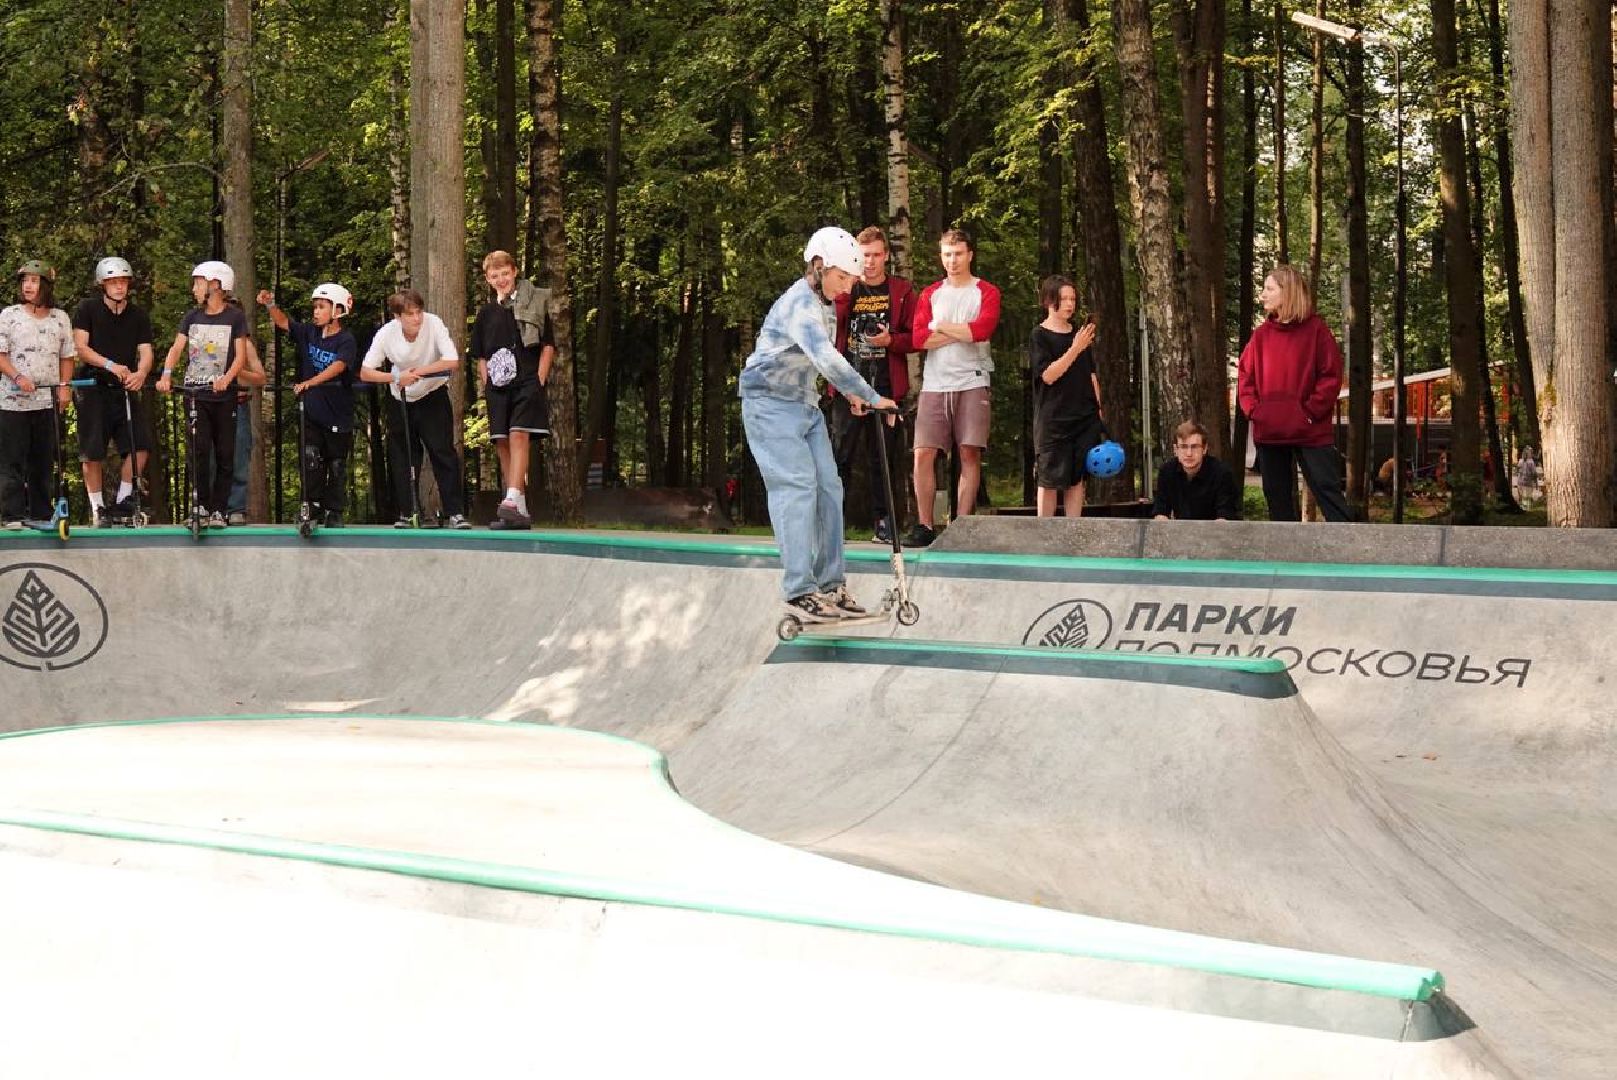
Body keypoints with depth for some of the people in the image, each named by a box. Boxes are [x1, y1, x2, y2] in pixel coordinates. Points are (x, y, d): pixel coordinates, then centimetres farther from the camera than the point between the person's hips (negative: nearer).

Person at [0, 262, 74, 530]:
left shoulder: (60, 318, 10)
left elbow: (66, 356, 14)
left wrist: (64, 385, 1)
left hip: (48, 400, 3)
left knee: (43, 461, 6)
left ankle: (40, 514, 12)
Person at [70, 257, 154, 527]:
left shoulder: (139, 315, 6)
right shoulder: (87, 308, -2)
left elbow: (146, 351, -3)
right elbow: (81, 348, -10)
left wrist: (141, 373, -26)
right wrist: (111, 365, -25)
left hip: (125, 389, 3)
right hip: (93, 387, -3)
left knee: (140, 445, -10)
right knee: (92, 452, -3)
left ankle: (123, 500, 4)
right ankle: (97, 509, 7)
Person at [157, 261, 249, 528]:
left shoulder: (235, 317, 1)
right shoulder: (192, 316, 10)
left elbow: (240, 356, -5)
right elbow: (177, 347, 1)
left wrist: (225, 379, -23)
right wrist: (166, 375, -16)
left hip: (224, 395, -2)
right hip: (195, 394, 2)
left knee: (224, 455, 1)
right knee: (199, 451, -8)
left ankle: (218, 510, 6)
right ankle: (202, 506, -2)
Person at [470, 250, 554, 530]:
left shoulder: (533, 304, 3)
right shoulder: (486, 313, 14)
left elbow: (548, 346, 2)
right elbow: (481, 356, 19)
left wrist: (539, 380, -7)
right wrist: (485, 385, 7)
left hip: (527, 382, -5)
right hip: (497, 388, 5)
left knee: (518, 436, -20)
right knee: (502, 445, 2)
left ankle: (513, 500, -29)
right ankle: (520, 513, 7)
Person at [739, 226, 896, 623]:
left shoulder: (826, 304, 11)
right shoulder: (799, 303, -21)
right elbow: (825, 358, -34)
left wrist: (849, 393, 15)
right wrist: (871, 397, -34)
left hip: (805, 404, 10)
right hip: (771, 402, -9)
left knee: (828, 487, 5)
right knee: (798, 487, -17)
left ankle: (831, 585, 9)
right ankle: (799, 592, -18)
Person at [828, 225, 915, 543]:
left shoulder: (901, 291, 7)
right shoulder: (844, 288, 10)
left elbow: (916, 336, 5)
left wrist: (891, 340, -13)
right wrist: (845, 289, -12)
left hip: (885, 386, 0)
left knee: (883, 457, 4)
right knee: (841, 454, -1)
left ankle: (885, 524, 9)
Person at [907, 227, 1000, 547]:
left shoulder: (986, 292, 5)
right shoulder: (930, 294, 13)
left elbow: (982, 329, -13)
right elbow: (919, 338, -1)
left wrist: (942, 327, -2)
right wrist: (962, 333, -6)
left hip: (972, 384, -2)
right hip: (934, 385, 2)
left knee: (970, 453, -4)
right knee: (923, 454, -4)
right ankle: (925, 526, 2)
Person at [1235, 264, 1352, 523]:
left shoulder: (1315, 328, -4)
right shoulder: (1262, 334, 10)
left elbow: (1332, 375, -7)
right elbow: (1245, 375, 13)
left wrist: (1311, 410, -12)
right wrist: (1253, 409, -1)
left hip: (1311, 432, -5)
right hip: (1269, 433, 5)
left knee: (1328, 491, -7)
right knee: (1278, 498, 10)